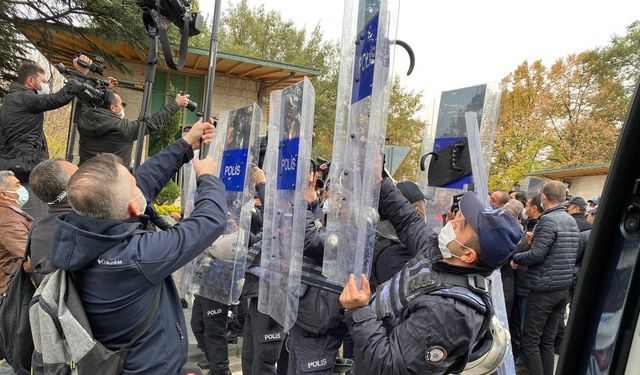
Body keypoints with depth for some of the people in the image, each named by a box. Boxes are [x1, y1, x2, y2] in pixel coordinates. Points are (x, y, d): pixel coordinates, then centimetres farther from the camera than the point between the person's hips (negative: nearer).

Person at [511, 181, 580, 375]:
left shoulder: (548, 220, -16)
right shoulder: (572, 221, 10)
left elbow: (536, 255, -22)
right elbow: (573, 254, 18)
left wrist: (516, 258, -4)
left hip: (544, 290, -8)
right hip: (564, 288, 8)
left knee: (530, 341, 1)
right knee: (548, 341, 15)